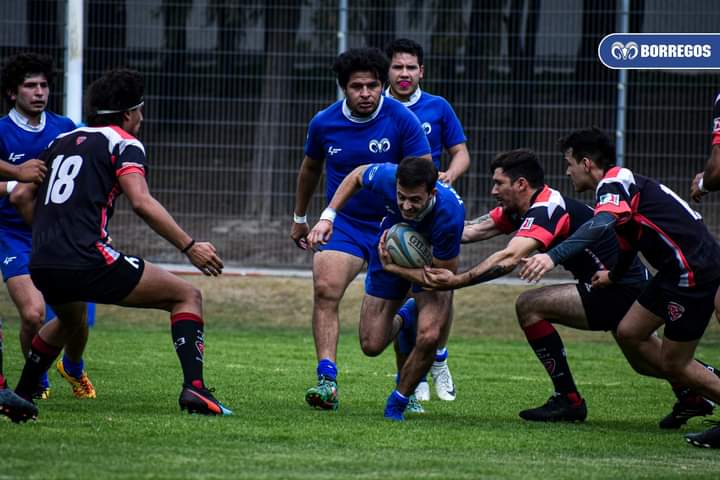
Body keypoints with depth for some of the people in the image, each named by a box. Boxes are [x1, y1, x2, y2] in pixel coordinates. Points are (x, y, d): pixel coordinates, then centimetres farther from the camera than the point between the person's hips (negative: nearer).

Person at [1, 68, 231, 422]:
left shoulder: (63, 141, 22)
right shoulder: (123, 144, 2)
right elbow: (141, 203, -14)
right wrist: (189, 248, -12)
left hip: (42, 267, 7)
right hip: (88, 262, -7)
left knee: (70, 320, 40)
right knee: (187, 296, 4)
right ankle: (193, 387, -14)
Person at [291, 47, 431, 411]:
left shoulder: (402, 120, -13)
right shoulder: (324, 123, -3)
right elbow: (310, 168, 17)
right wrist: (299, 218, 26)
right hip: (343, 223, 1)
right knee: (325, 291, -20)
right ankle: (327, 381, -26)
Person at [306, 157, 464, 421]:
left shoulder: (449, 214, -41)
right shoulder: (386, 176, -33)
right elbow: (357, 176, -6)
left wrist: (394, 268, -30)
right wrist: (327, 216, -10)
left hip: (432, 262, -3)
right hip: (390, 251, 3)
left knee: (429, 337, -25)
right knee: (371, 345, 2)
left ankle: (398, 402, 3)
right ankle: (401, 322, 40)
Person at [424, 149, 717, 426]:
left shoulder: (546, 209, -21)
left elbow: (509, 259, -35)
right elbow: (473, 231, 8)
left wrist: (458, 281, -37)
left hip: (620, 289, -11)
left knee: (529, 306, -13)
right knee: (644, 361, 30)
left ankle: (568, 400, -7)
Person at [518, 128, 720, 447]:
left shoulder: (615, 182, -12)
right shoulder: (624, 182, 18)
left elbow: (602, 224, -34)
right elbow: (629, 238, 34)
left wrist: (554, 256, -45)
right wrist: (614, 276, 51)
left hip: (694, 270, -10)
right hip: (676, 270, 10)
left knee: (673, 364, -3)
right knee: (630, 332, 13)